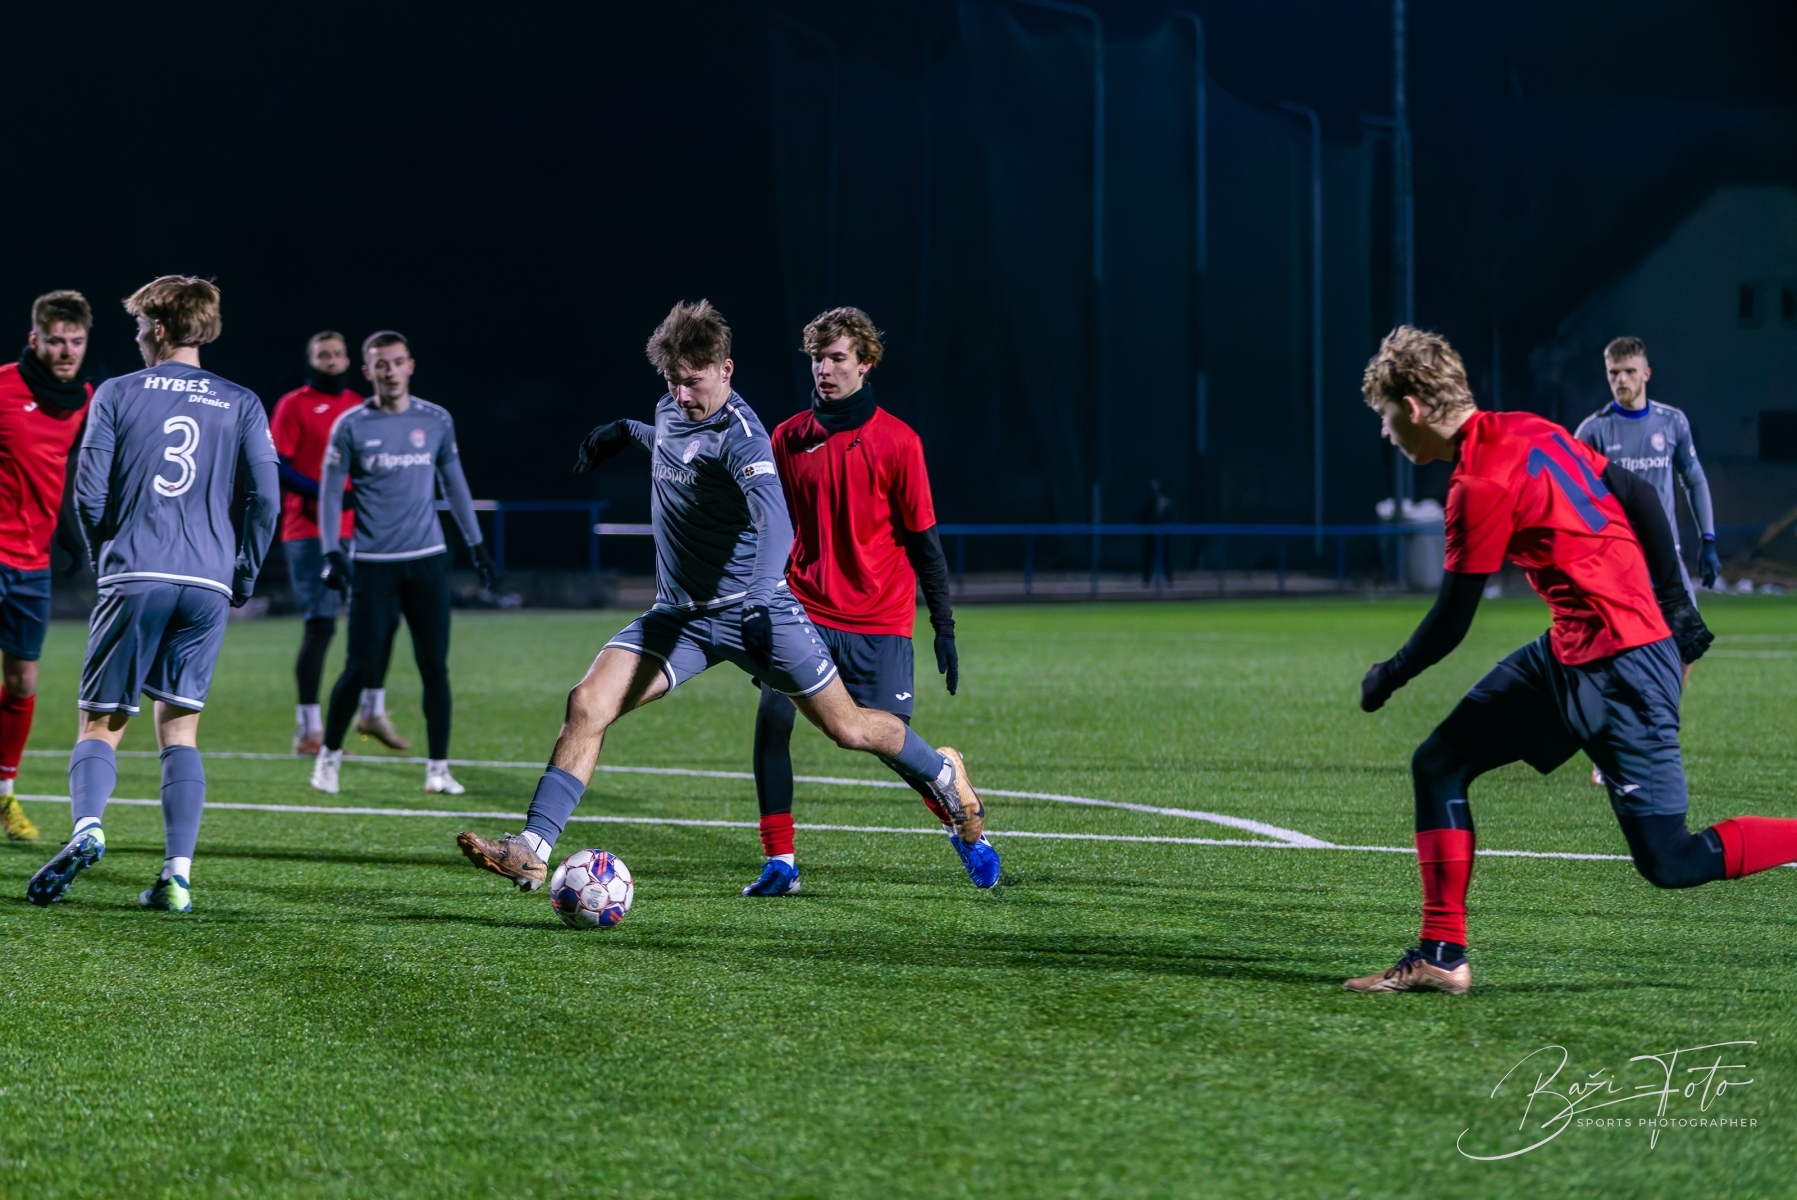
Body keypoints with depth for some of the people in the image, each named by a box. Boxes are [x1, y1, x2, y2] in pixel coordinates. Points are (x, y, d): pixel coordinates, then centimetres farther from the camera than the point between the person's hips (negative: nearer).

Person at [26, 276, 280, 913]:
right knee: (180, 729, 9)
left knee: (101, 723, 4)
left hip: (134, 577, -2)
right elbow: (266, 496, 1)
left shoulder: (118, 394, 4)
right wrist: (245, 576, 12)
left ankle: (87, 825, -25)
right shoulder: (241, 404, 9)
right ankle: (178, 874, -4)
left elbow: (89, 490, 0)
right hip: (208, 585, 2)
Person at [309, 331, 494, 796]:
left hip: (427, 561, 2)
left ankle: (438, 768, 7)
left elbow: (454, 483, 16)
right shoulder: (351, 426, -2)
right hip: (372, 563, -2)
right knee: (361, 667, -5)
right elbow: (330, 492, 1)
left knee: (435, 666, -1)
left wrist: (476, 544, 13)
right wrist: (332, 553, -10)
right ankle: (329, 755, 14)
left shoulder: (436, 421, 6)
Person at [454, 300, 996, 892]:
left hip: (754, 611, -6)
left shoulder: (742, 438, -21)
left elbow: (774, 521, -39)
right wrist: (623, 432, 31)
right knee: (587, 703, -15)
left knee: (847, 727, 4)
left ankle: (943, 775, 34)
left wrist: (762, 588, -54)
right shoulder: (670, 411, 3)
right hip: (680, 615, 6)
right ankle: (532, 850, -16)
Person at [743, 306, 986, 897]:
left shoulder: (896, 441, -4)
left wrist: (944, 627, -3)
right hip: (805, 611, 2)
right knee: (772, 719, -14)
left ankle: (966, 828, 23)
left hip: (879, 623, -2)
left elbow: (923, 540, -1)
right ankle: (779, 864, -6)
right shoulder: (788, 439, 4)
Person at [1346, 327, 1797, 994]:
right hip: (1571, 656, 10)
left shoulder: (1481, 486, -16)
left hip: (1619, 669, -10)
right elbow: (1637, 498, 14)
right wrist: (1676, 611, 21)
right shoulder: (1526, 431, 9)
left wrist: (1388, 677, 8)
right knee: (1439, 763, 8)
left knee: (1670, 863, -7)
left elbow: (1450, 625, -11)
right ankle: (1442, 956, 9)